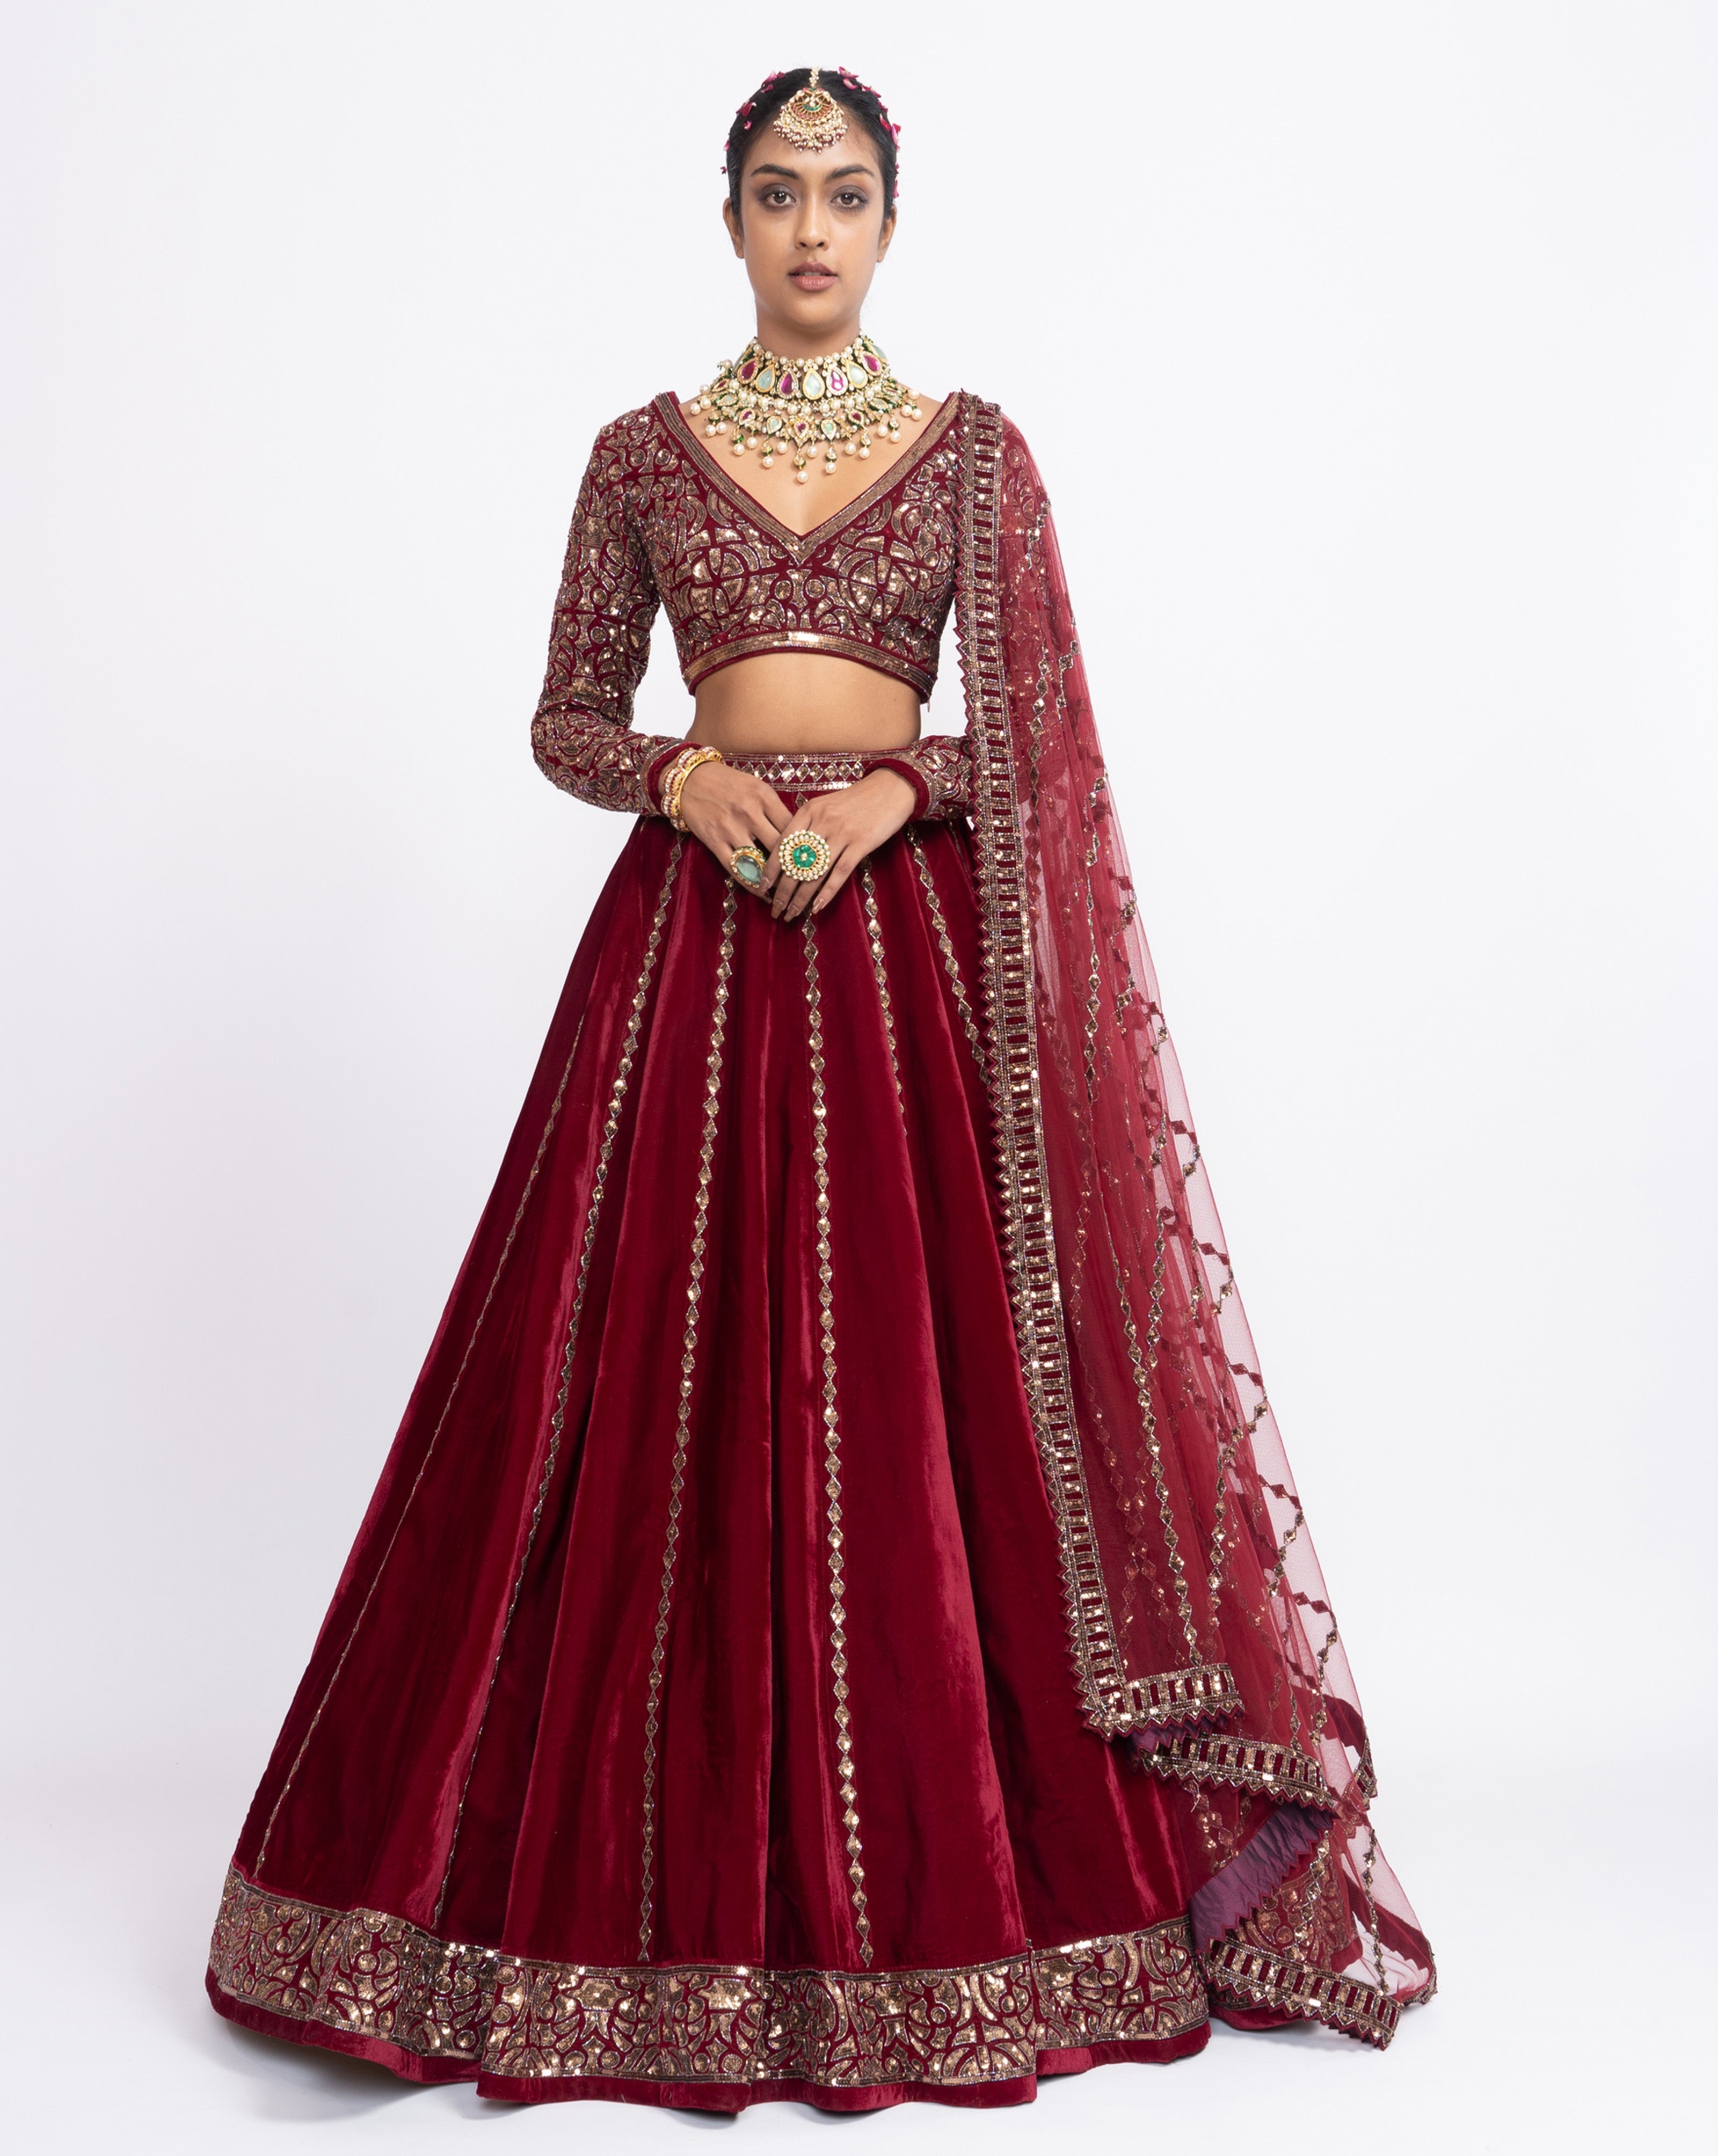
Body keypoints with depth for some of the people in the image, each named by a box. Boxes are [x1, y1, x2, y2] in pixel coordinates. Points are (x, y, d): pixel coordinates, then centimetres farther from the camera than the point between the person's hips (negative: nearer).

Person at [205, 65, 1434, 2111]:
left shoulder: (971, 448, 8)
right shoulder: (643, 452, 10)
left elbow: (1034, 733, 4)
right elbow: (565, 718, 9)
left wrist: (897, 791, -13)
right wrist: (682, 774, -10)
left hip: (907, 927, -1)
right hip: (692, 928, 1)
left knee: (922, 1382, -1)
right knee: (667, 1384, 0)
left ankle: (957, 1855, 15)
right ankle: (679, 1858, 16)